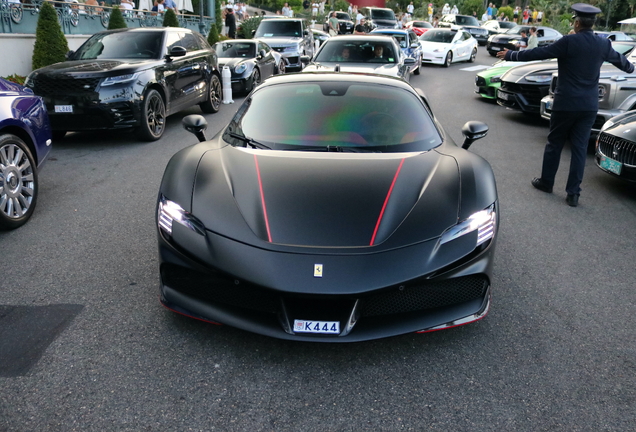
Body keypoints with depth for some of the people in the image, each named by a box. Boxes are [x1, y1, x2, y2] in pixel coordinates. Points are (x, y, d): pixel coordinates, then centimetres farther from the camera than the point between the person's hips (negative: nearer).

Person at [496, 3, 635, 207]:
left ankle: (546, 182, 23)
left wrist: (510, 55, 2)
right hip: (589, 106, 4)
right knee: (580, 148, 6)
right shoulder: (604, 44, 5)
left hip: (566, 103, -4)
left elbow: (538, 53, -9)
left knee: (554, 144, 11)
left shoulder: (568, 42, -12)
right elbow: (620, 59, 25)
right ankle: (573, 192, 7)